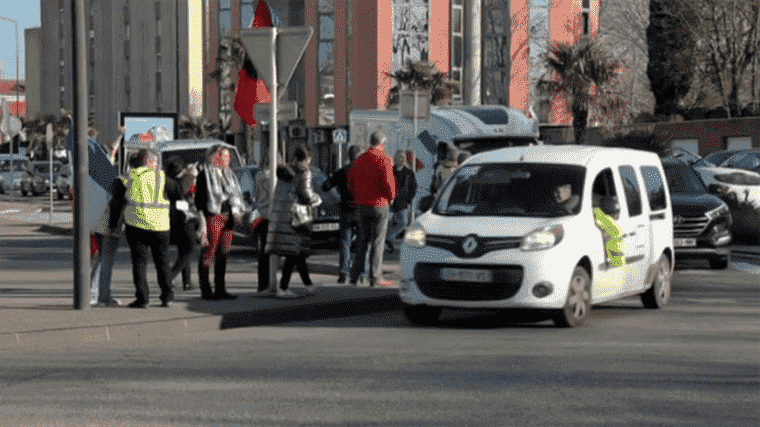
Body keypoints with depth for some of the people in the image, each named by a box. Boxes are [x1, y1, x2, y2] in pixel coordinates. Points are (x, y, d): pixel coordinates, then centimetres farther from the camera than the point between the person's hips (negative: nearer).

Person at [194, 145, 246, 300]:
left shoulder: (228, 175, 20)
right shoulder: (205, 175, -3)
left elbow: (235, 196, 22)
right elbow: (199, 199, -7)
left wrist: (236, 214, 8)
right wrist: (202, 219, -14)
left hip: (227, 218, 7)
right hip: (212, 218, -7)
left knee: (223, 253, 8)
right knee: (209, 253, -6)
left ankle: (220, 289, 13)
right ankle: (205, 290, -2)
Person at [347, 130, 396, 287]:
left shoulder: (360, 160, 7)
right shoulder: (384, 159, -12)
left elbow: (350, 183, 10)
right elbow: (388, 182, -19)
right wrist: (391, 197, -1)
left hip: (362, 205, 5)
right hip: (379, 205, -5)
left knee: (363, 240, 15)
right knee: (377, 241, 1)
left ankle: (355, 274, 10)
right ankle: (375, 278, 2)